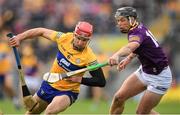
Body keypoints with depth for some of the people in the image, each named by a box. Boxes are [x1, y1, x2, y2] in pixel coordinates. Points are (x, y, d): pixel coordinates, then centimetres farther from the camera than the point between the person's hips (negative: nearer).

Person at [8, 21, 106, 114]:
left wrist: (80, 79, -29)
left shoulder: (89, 57, -26)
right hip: (49, 85, 5)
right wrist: (19, 37, -9)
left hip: (68, 92, -5)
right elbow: (41, 31, -2)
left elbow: (101, 81, -24)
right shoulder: (65, 38, -15)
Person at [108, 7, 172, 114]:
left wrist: (116, 55, -72)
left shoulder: (137, 32, -28)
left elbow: (131, 46, -54)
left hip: (159, 77, -9)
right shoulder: (139, 27, -2)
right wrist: (128, 58, 14)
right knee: (119, 97, -1)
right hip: (144, 71, 9)